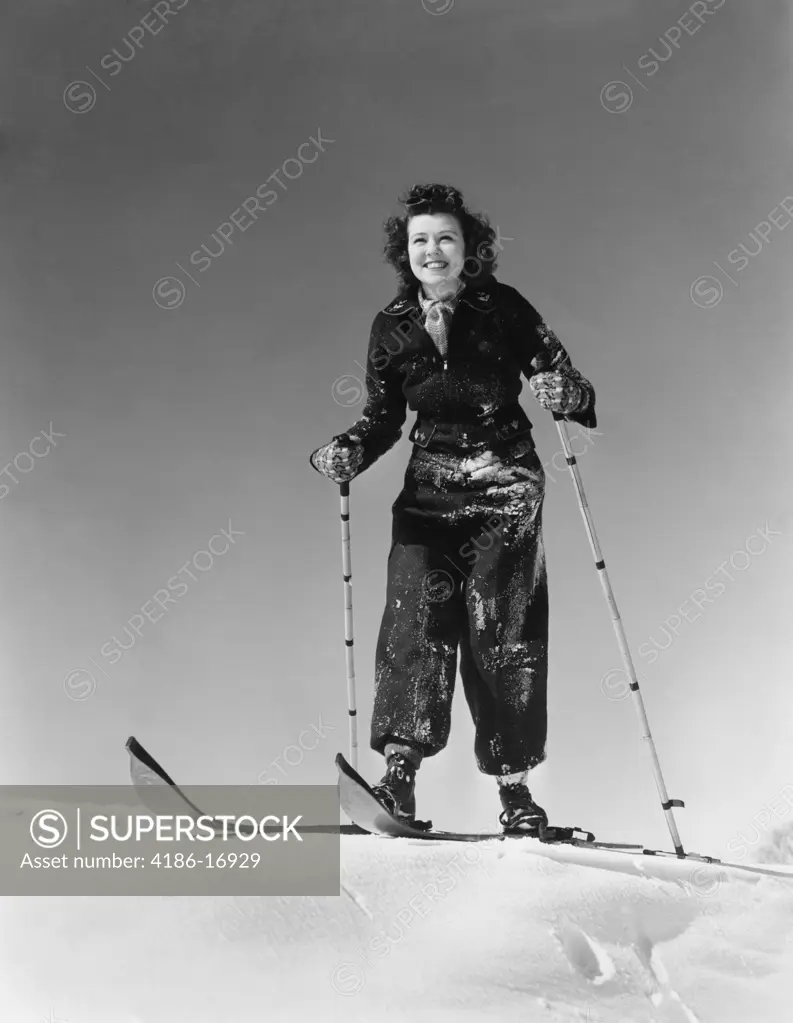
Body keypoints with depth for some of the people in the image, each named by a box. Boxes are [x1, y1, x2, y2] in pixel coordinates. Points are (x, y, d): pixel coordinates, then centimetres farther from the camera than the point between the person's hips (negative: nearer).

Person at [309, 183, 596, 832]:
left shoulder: (503, 308, -3)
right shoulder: (392, 326, 5)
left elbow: (572, 385, -2)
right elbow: (383, 418, 13)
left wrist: (565, 395, -25)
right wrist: (347, 453, -6)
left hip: (506, 489, -2)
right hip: (429, 491, 2)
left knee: (502, 631, -6)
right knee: (417, 617, -14)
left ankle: (515, 787, 3)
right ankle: (399, 772, -17)